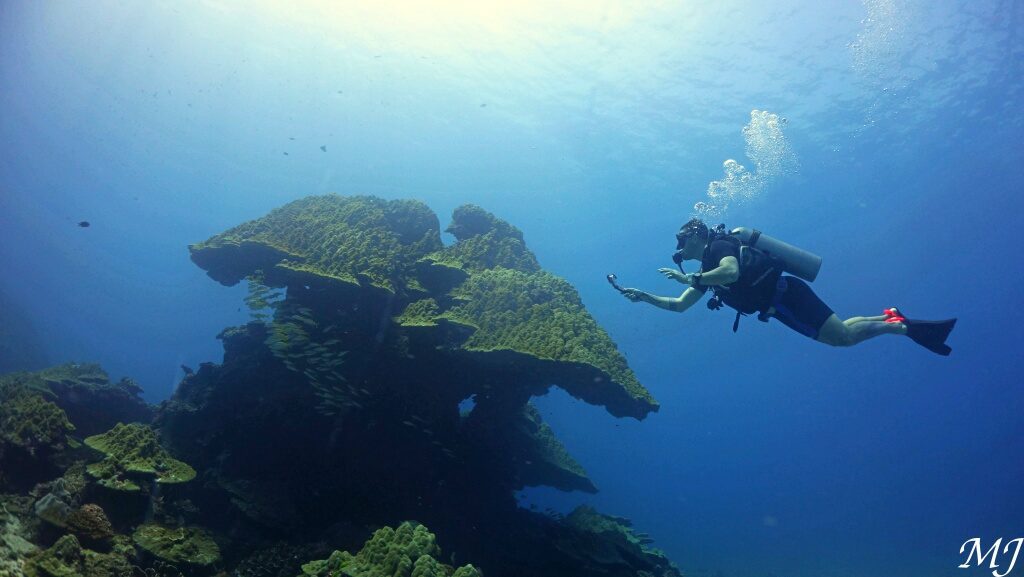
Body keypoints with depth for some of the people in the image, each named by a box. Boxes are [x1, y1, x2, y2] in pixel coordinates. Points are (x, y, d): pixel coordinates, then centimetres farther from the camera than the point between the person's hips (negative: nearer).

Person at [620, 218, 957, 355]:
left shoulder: (719, 244, -6)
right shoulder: (708, 269, 19)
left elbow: (732, 272, -29)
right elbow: (679, 305, 18)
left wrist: (691, 279, -23)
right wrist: (643, 296, 10)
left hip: (785, 293, -8)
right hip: (777, 305, 8)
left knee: (843, 335, -14)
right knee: (838, 336, 12)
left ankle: (903, 326, -1)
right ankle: (890, 317, 21)